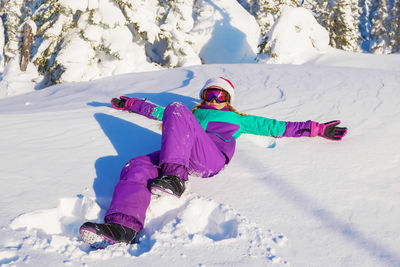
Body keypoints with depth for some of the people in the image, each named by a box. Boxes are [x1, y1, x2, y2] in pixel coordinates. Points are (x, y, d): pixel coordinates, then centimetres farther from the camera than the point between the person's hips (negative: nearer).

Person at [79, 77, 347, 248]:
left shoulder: (239, 120, 35)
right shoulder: (193, 114, 43)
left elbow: (277, 126, 31)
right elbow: (157, 111, 49)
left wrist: (317, 129, 27)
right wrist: (129, 103, 52)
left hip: (212, 157, -4)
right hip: (181, 156, 4)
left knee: (177, 110, -24)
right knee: (136, 168, -24)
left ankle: (175, 178, -36)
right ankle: (122, 226, -44)